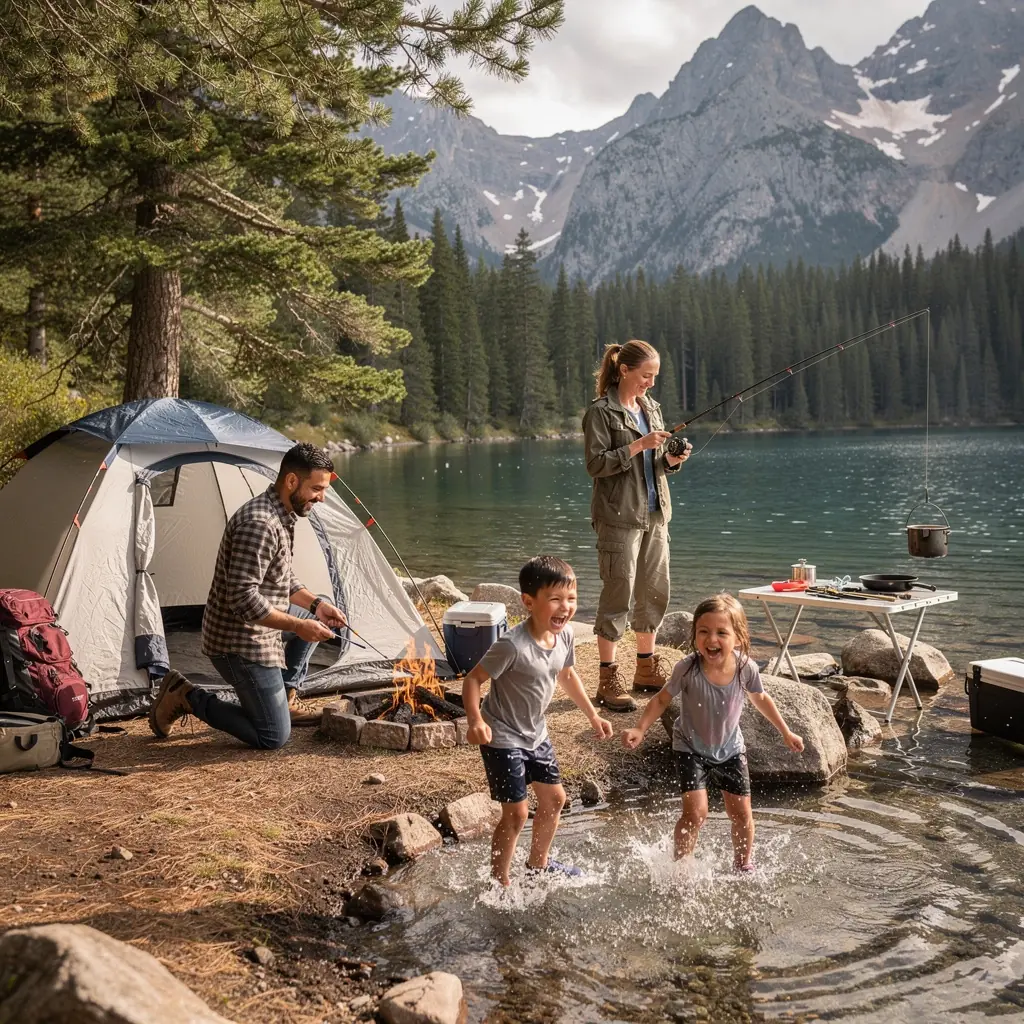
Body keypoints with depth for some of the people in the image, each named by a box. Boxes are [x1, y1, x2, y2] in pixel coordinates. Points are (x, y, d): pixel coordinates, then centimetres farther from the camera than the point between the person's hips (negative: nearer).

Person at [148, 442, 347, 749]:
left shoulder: (282, 516, 6)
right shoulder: (259, 524, -27)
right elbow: (243, 599, -30)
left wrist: (315, 604, 4)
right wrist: (297, 626, -25)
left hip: (256, 628, 10)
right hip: (239, 642, -10)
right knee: (273, 738, -5)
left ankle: (280, 693, 20)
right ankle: (187, 698, 3)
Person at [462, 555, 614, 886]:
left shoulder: (564, 635, -7)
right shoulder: (512, 645, -30)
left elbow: (567, 675, 12)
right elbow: (473, 679, -24)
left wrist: (593, 716, 16)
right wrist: (476, 721, -37)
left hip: (535, 733, 8)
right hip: (503, 738, -8)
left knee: (554, 798, 19)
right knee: (516, 813, -6)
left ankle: (538, 863, 42)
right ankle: (499, 883, 12)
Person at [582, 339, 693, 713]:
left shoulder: (651, 408, 15)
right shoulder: (601, 412, -8)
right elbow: (596, 464, -15)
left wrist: (672, 460, -1)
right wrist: (638, 445, -21)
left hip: (655, 513, 8)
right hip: (620, 516, -8)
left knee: (655, 591, 11)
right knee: (618, 594, -7)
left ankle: (646, 669, 25)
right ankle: (609, 680, 1)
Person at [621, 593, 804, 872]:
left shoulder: (746, 668, -21)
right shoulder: (687, 669, -28)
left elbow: (760, 698, 0)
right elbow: (662, 699, -13)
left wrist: (786, 732, 9)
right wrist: (640, 729, -25)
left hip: (730, 748, 3)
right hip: (691, 748, -3)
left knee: (741, 813, 9)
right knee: (695, 812, -13)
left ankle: (743, 865, 36)